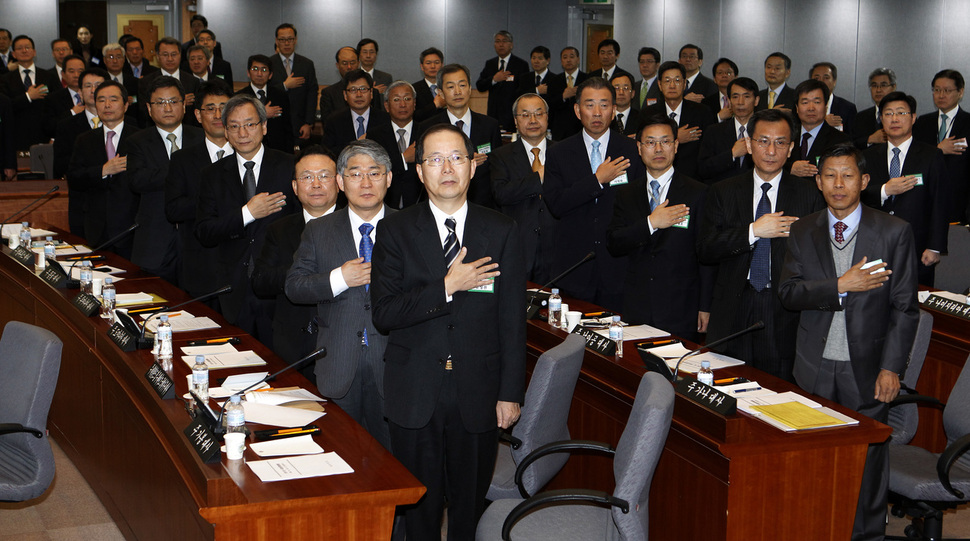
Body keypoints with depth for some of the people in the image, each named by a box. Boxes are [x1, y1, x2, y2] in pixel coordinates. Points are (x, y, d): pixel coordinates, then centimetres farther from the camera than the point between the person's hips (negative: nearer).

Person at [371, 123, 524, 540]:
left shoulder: (501, 232, 2)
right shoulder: (395, 231, -1)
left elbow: (512, 319, 2)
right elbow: (383, 314, -10)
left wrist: (511, 392, -1)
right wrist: (447, 287, -19)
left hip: (478, 393, 1)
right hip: (414, 393, 0)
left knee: (470, 505, 10)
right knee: (419, 502, 11)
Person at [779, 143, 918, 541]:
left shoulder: (894, 232, -2)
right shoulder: (803, 232, 7)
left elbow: (904, 307, -3)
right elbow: (789, 293, -4)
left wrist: (891, 367, -9)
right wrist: (840, 286, -18)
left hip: (866, 370, -2)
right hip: (815, 368, 2)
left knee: (868, 460, 3)